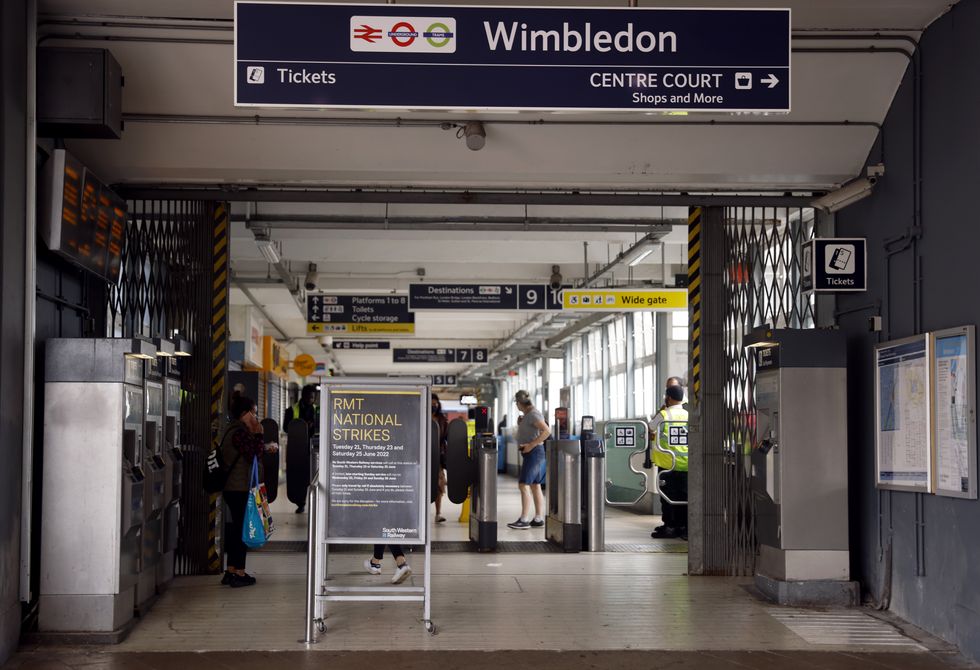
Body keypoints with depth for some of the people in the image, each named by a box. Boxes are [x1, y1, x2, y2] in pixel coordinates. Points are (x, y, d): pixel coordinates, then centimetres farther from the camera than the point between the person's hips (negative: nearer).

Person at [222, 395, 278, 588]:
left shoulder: (233, 430, 15)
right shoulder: (240, 433, -18)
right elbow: (254, 456, -19)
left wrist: (266, 446, 22)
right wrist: (259, 435, -11)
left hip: (232, 488, 11)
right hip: (241, 489, -11)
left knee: (236, 528, 15)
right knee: (242, 529, -3)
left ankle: (231, 571, 20)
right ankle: (239, 574, 2)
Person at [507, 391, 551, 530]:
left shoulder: (533, 414, -14)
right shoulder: (528, 414, 15)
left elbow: (547, 431, -24)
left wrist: (531, 445, -23)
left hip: (534, 452, -10)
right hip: (532, 453, 10)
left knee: (524, 484, -11)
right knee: (535, 486, 9)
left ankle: (524, 519, -13)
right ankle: (538, 519, 10)